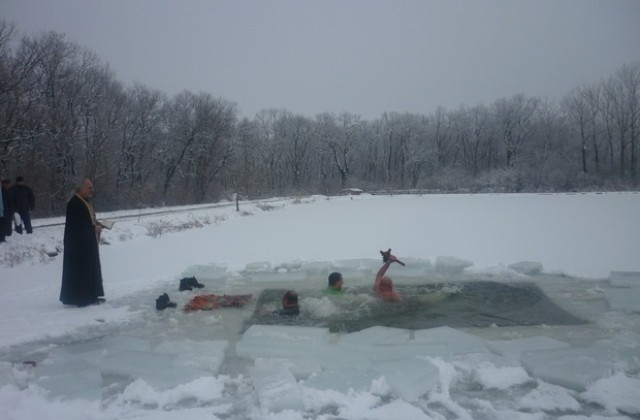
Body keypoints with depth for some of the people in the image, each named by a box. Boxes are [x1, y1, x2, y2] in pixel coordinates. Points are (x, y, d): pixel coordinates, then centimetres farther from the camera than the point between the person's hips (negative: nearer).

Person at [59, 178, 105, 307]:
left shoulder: (84, 202, 15)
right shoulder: (74, 203, -17)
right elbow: (78, 224, -24)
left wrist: (97, 226, 2)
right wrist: (94, 228, -15)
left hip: (88, 243, 10)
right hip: (79, 244, -10)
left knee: (90, 269, 14)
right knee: (81, 269, -6)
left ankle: (91, 296, 21)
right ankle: (82, 297, -1)